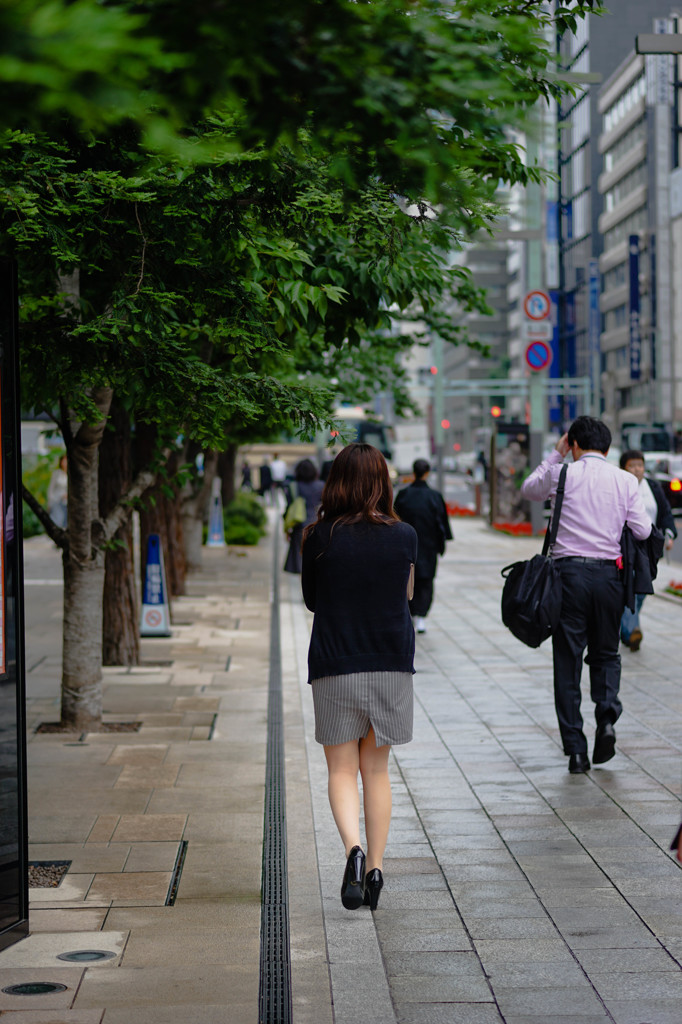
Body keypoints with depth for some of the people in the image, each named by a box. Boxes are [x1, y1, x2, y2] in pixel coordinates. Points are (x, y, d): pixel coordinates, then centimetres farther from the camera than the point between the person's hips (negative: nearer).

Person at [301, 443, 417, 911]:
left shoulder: (320, 538, -7)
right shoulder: (404, 535, -3)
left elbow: (311, 600, 6)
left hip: (335, 665, -2)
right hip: (392, 663, 2)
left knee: (342, 769, 5)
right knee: (376, 770, 13)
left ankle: (354, 849, -18)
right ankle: (376, 866, 13)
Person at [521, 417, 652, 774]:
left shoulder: (562, 473, -2)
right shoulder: (625, 481, 3)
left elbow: (528, 489, 18)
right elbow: (643, 531, 2)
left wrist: (556, 454, 21)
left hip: (569, 572, -1)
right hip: (608, 573, 2)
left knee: (568, 660, 5)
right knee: (605, 653, 19)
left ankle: (575, 749, 3)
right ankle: (607, 718, -7)